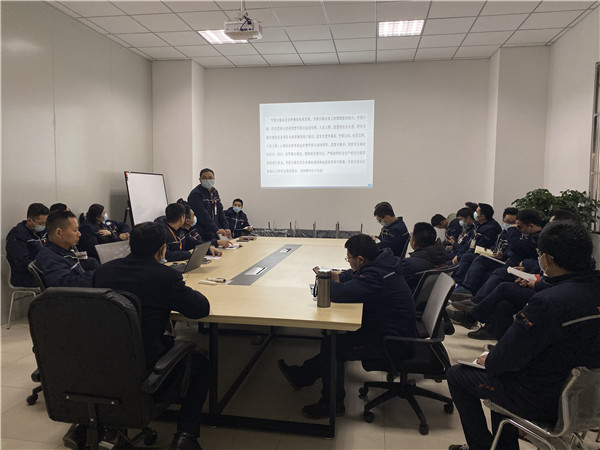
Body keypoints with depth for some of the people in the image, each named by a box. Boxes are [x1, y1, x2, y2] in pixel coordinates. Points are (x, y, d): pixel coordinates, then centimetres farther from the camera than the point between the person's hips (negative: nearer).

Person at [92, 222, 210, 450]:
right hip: (146, 368, -5)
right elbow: (202, 308, -13)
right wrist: (185, 291, 8)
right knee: (200, 363, 19)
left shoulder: (103, 270, 0)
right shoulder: (165, 276, -17)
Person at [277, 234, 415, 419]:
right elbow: (351, 275, 19)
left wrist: (333, 282, -11)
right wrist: (336, 277, -3)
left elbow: (339, 294, -34)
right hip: (393, 329, 10)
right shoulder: (379, 264, 3)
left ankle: (333, 403, 6)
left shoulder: (376, 276, -29)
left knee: (331, 346, -10)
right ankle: (302, 375, 22)